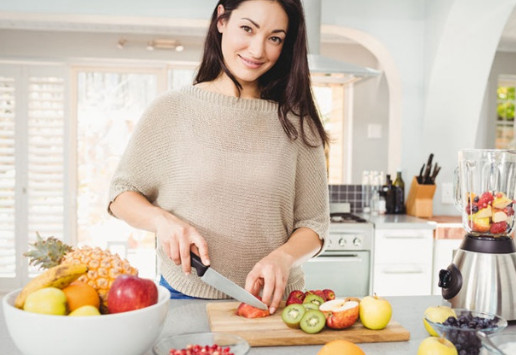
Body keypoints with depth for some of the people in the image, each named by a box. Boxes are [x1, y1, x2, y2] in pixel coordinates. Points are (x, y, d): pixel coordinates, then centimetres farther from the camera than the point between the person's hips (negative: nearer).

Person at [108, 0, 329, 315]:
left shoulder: (297, 123, 5)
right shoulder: (171, 110, 1)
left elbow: (314, 223, 6)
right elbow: (121, 194, 8)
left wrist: (283, 257, -14)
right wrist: (161, 219, -12)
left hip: (270, 301, 1)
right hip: (183, 297, 0)